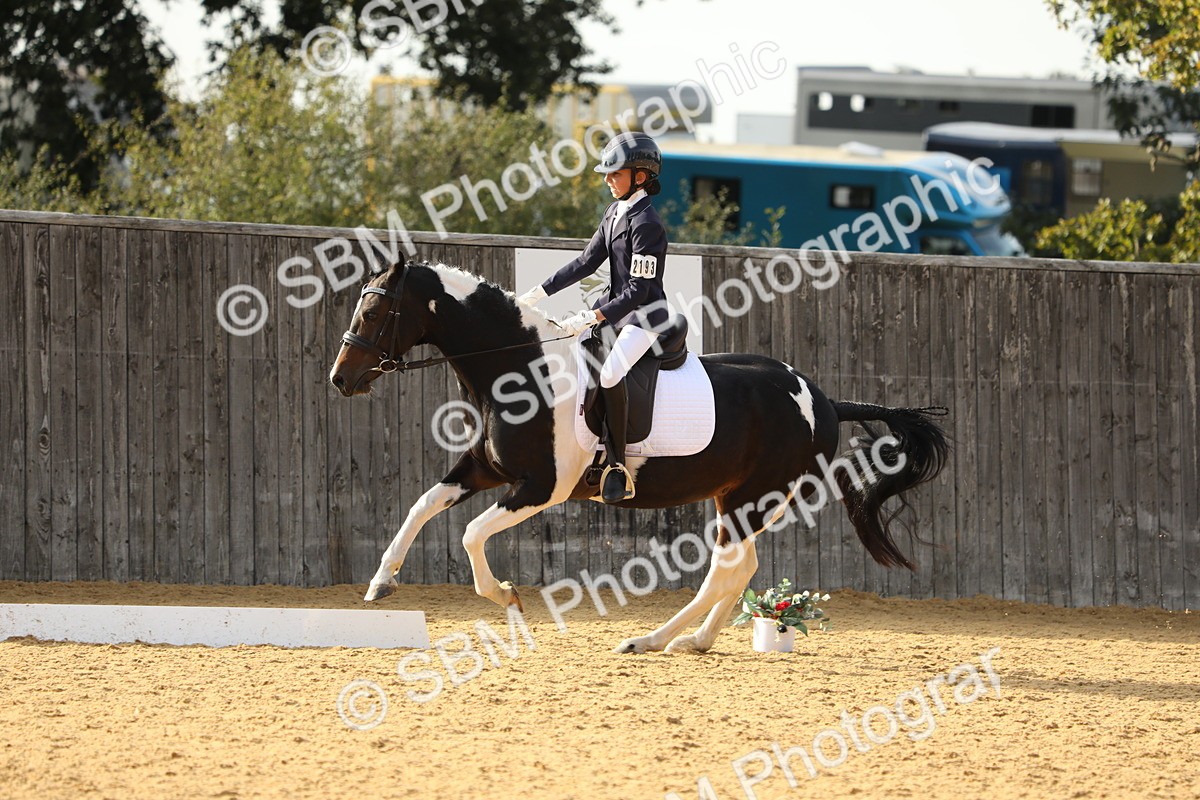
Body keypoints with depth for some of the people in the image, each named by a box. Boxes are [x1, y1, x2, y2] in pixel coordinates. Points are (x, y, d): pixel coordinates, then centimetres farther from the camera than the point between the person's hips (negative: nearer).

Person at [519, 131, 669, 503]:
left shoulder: (645, 223, -20)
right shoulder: (615, 212, 8)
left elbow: (639, 289, -23)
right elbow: (587, 262, 13)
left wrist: (593, 317, -28)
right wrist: (540, 292, 8)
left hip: (644, 313, -11)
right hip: (615, 304, 11)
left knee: (609, 374, -32)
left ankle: (618, 470, -27)